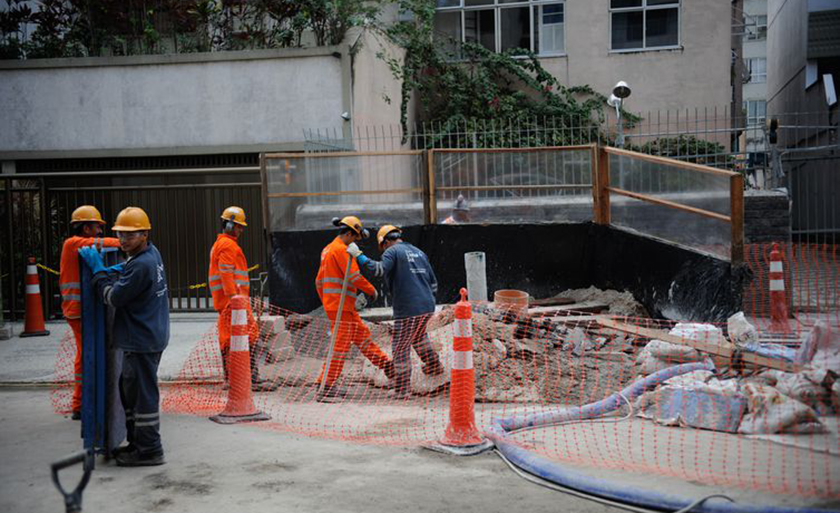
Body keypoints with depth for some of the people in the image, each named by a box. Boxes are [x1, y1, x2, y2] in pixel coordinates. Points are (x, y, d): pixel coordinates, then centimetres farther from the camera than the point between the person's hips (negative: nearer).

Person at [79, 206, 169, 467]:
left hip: (142, 341, -11)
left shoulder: (141, 266, -21)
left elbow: (113, 297, -16)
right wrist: (115, 270, 4)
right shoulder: (151, 253, 10)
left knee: (143, 393, -3)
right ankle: (137, 442, 30)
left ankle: (149, 450, 5)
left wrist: (98, 268, -7)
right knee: (129, 389, 20)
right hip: (147, 337, 11)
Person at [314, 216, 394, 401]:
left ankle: (386, 365, 25)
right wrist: (371, 290, -6)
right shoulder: (341, 249, -12)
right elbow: (354, 276, -20)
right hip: (341, 305, -10)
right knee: (341, 344, -8)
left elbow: (319, 282, 22)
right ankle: (325, 387, -5)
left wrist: (326, 302, 27)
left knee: (362, 335, 16)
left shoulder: (328, 249, 18)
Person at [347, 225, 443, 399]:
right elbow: (433, 283, 18)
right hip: (427, 306, 8)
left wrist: (358, 255, -19)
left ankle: (402, 390, 4)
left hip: (408, 309, -8)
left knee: (400, 348, 2)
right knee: (418, 335, 33)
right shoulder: (419, 253, 18)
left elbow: (380, 269, -24)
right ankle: (434, 366, 46)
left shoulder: (392, 251, -3)